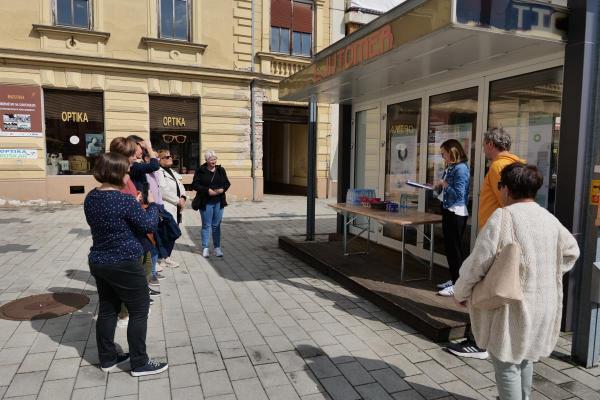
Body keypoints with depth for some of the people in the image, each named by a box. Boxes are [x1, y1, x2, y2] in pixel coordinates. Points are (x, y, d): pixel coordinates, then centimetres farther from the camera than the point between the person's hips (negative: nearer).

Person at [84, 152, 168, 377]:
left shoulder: (91, 198, 3)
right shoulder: (124, 200, -22)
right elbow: (149, 225, -14)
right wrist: (152, 204, 3)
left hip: (99, 262, 8)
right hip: (124, 265, -8)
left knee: (107, 310, 18)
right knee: (139, 311, 4)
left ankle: (107, 359, 30)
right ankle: (139, 364, 13)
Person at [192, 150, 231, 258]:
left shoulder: (221, 170, 6)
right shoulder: (200, 171, -4)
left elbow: (227, 183, 11)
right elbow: (195, 184, -7)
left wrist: (223, 189, -11)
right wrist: (207, 190, -18)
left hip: (219, 202, 3)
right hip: (205, 202, -3)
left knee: (216, 225, 10)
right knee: (206, 225, 4)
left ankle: (217, 248, 18)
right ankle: (205, 248, 13)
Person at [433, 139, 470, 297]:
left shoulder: (461, 168, -16)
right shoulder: (450, 168, 12)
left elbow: (458, 194, -19)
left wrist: (444, 184, -11)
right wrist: (439, 187, 1)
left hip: (457, 213, -10)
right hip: (448, 211, 10)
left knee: (455, 248, -3)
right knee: (449, 247, 15)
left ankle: (458, 285, 6)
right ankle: (454, 279, 27)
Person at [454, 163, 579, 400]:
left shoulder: (503, 217, -18)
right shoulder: (549, 218, 5)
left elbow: (478, 263, -18)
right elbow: (571, 251, 21)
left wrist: (461, 293, -4)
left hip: (513, 305, -7)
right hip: (544, 303, 8)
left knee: (506, 363, 7)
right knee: (525, 356, 26)